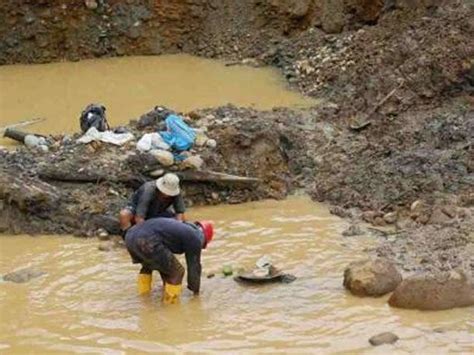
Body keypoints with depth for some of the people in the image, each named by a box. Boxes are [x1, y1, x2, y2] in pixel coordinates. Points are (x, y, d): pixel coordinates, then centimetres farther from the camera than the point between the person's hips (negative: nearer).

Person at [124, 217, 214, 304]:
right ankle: (170, 299, 16)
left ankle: (143, 292, 43)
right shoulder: (195, 238, 10)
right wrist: (196, 291, 30)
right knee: (176, 272, 6)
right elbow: (194, 267, 15)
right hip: (147, 241, -9)